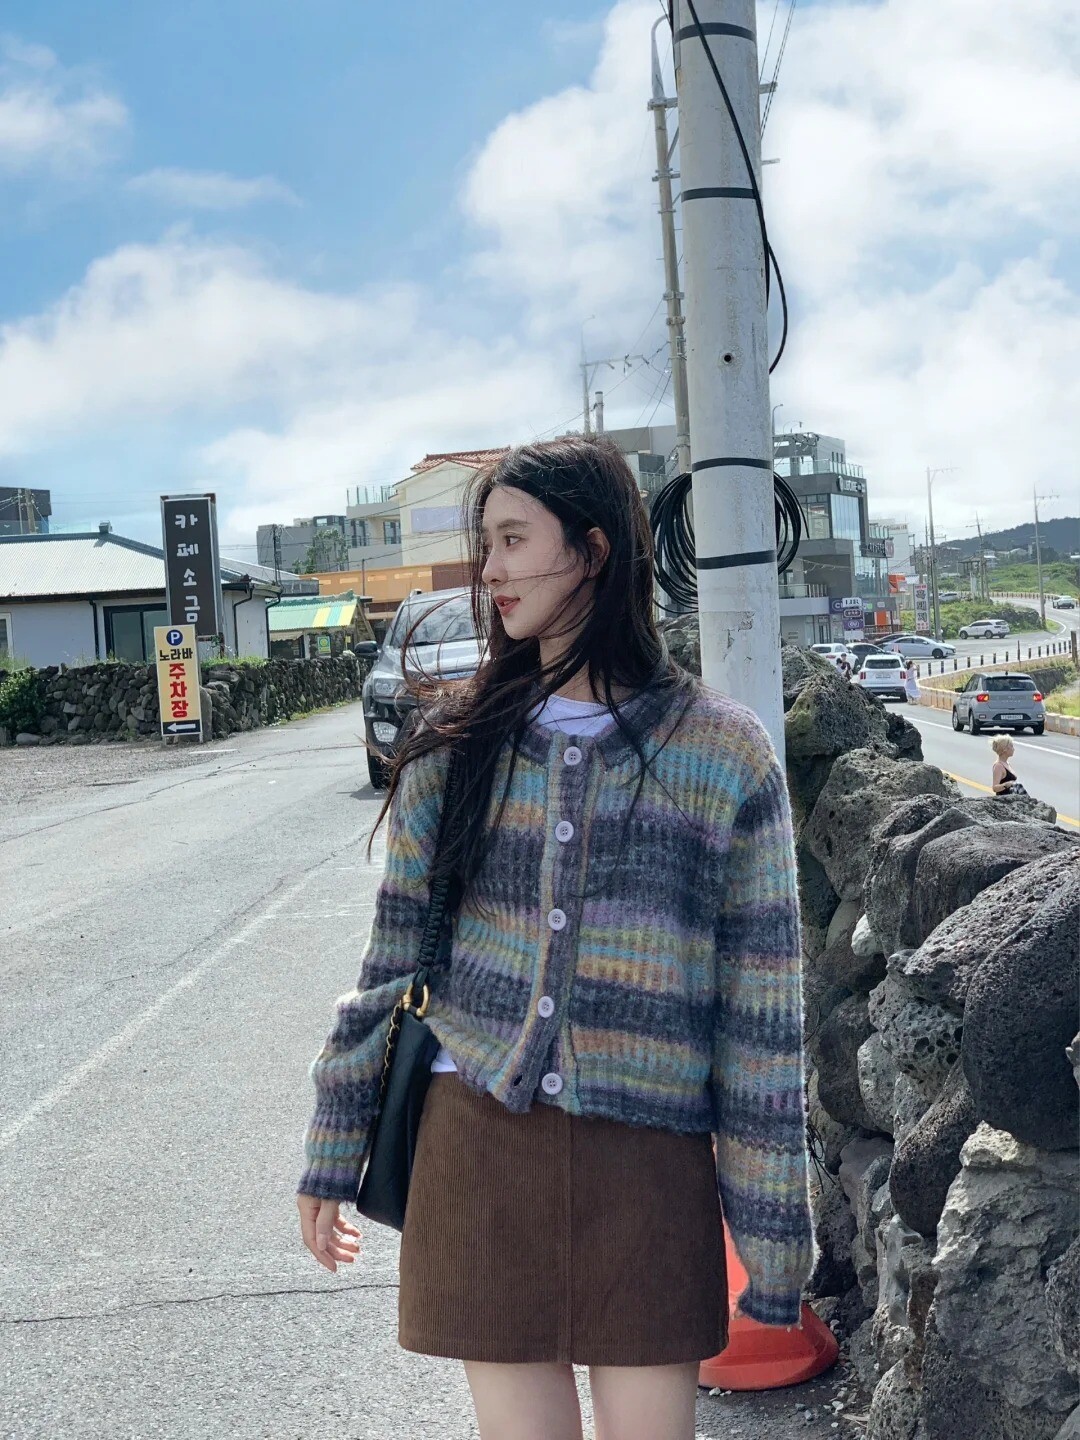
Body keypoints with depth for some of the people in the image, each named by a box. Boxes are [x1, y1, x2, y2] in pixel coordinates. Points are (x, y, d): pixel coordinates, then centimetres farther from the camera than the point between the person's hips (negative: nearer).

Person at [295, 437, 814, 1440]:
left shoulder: (722, 749, -3)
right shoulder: (457, 742, 3)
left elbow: (762, 1008, -2)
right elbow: (393, 955, 9)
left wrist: (773, 1231, -3)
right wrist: (330, 1158, 11)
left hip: (648, 1160, -2)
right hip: (478, 1140, 2)